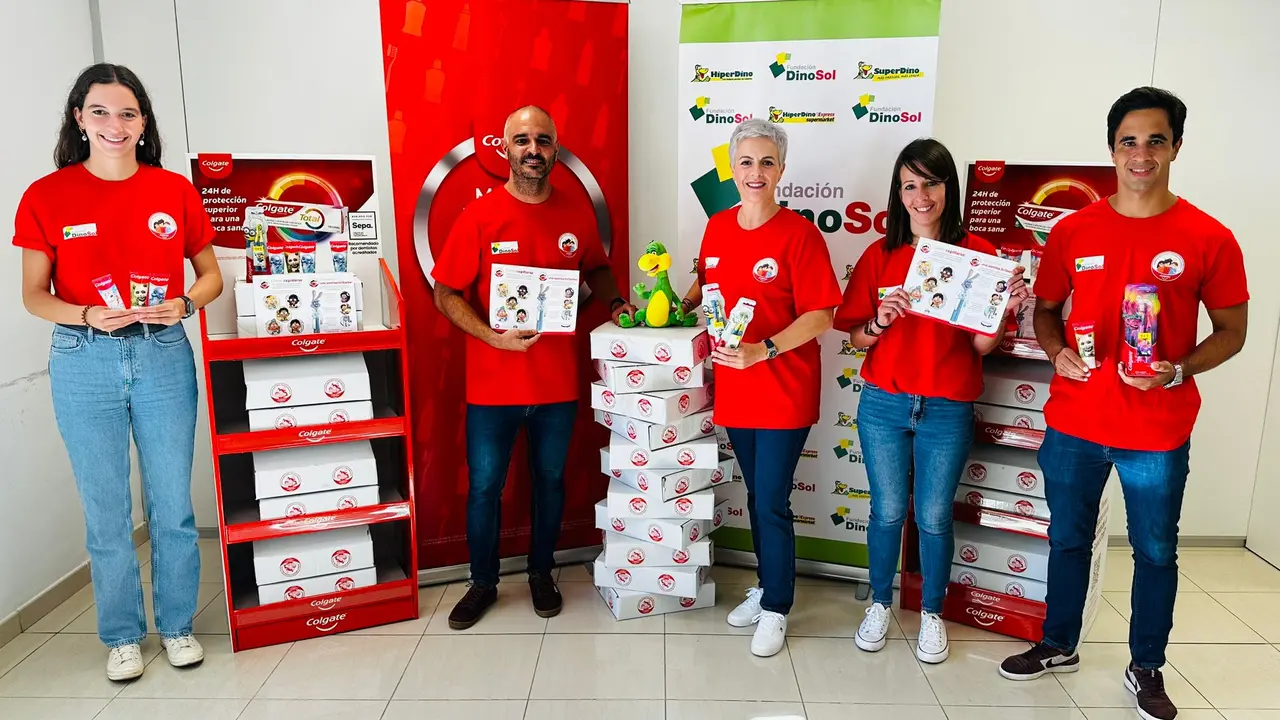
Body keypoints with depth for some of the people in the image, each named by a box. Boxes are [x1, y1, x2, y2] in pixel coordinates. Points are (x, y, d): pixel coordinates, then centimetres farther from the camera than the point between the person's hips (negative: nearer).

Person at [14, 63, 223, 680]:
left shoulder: (176, 191, 1)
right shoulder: (46, 197, -1)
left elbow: (211, 275, 9)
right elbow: (33, 295, 3)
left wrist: (184, 304, -12)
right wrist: (87, 316, -16)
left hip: (163, 356, 1)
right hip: (84, 363, 0)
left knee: (173, 503, 7)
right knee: (105, 511, 9)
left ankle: (177, 624, 27)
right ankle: (121, 635, 28)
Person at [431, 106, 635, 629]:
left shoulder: (577, 216, 0)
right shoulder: (479, 217, -8)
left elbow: (595, 269, 18)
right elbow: (446, 294, -7)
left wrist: (615, 302, -1)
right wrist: (492, 336, -21)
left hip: (558, 384, 2)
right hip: (492, 385, -2)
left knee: (550, 480, 16)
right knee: (484, 487, 9)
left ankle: (541, 574, 38)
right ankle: (483, 582, 31)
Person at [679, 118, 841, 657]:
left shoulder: (799, 234, -12)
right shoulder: (716, 228, 6)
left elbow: (820, 315, -15)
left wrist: (761, 350, -25)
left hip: (784, 393, -5)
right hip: (733, 390, 6)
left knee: (772, 505, 1)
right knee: (756, 497, 18)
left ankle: (775, 609, 20)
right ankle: (766, 586, 36)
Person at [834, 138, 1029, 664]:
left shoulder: (978, 254, -3)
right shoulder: (880, 255, 1)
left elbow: (983, 345, -3)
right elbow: (855, 338, 2)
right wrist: (878, 322, -18)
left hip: (948, 409, -1)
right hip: (883, 404, 1)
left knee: (934, 517, 9)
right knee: (888, 512, 10)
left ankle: (932, 614, 30)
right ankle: (880, 605, 31)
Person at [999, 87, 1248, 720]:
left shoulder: (1209, 239, -6)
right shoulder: (1073, 231, 0)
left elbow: (1231, 331, 0)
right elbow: (1045, 310, 10)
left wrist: (1179, 371, -18)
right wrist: (1057, 352, -10)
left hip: (1158, 432, -1)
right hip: (1073, 423, 2)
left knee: (1155, 552, 13)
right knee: (1068, 540, 16)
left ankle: (1146, 669, 34)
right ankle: (1059, 645, 37)